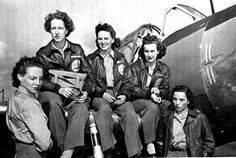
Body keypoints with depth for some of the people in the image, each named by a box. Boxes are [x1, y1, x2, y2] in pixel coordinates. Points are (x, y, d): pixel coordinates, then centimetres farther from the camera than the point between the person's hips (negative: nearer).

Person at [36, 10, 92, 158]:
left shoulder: (77, 50, 15)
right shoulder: (42, 53, 10)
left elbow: (89, 74, 11)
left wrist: (86, 91, -10)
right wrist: (59, 89, -19)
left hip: (75, 94, 1)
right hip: (52, 92, 0)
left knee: (81, 107, -33)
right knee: (53, 102, -36)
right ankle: (62, 145, -29)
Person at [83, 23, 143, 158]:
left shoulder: (121, 59, 19)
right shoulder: (91, 59, 13)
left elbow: (127, 82, 14)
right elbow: (88, 83, 4)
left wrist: (125, 95, -7)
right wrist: (102, 93, -13)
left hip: (119, 97, 2)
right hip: (99, 97, -1)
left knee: (130, 111, -30)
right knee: (104, 108, -36)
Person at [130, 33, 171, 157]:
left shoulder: (164, 69, 11)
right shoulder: (136, 66, 2)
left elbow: (165, 91, 8)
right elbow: (134, 89, -6)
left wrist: (157, 92, -17)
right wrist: (150, 93, -23)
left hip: (156, 100, 3)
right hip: (137, 101, -3)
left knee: (171, 106, -30)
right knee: (152, 107, -36)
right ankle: (150, 145, -36)